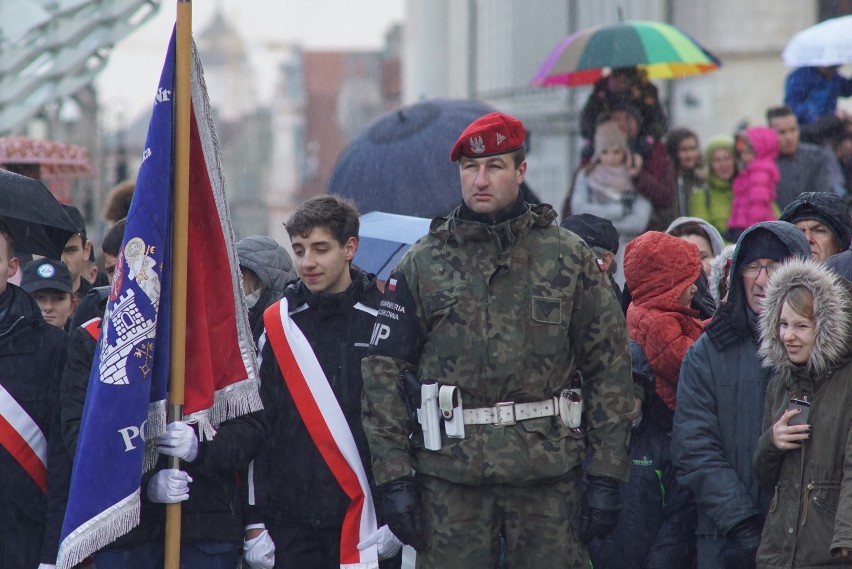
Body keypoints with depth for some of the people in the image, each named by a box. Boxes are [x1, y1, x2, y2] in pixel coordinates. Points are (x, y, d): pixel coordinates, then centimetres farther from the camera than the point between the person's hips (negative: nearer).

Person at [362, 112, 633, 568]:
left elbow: (608, 366, 5)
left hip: (548, 473, 0)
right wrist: (394, 478, -3)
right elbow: (384, 372, 5)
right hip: (450, 474, 0)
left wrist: (606, 475, -1)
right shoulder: (422, 265, 6)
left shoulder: (569, 257, 6)